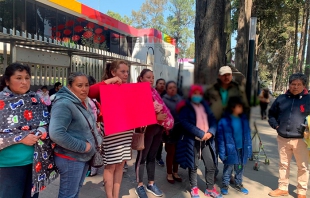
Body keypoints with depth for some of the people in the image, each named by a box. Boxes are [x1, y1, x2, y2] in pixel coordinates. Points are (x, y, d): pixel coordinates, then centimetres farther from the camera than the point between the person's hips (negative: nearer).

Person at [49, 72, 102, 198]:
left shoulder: (84, 102, 6)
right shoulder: (64, 104, -23)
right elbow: (56, 134, -33)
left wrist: (96, 140, 6)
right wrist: (82, 147, -25)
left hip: (85, 156, 9)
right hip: (70, 158, -8)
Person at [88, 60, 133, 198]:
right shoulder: (106, 87, -7)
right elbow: (90, 92, -26)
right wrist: (109, 81, -22)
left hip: (127, 130, 6)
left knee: (120, 164, 13)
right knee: (111, 165, 4)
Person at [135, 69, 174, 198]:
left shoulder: (154, 91, 13)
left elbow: (163, 107, 14)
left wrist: (166, 122, -1)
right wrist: (156, 117, -20)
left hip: (158, 127, 8)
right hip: (146, 128, -7)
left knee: (152, 157, 15)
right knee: (142, 157, 4)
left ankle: (151, 184, 28)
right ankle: (140, 186, 18)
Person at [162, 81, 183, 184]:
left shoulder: (180, 99, 8)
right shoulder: (164, 100, -5)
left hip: (180, 129, 5)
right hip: (170, 129, -4)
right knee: (171, 152, 4)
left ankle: (175, 172, 29)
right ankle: (169, 173, 21)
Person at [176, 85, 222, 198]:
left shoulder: (205, 105, 12)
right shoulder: (185, 107, -4)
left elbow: (212, 119, 8)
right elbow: (185, 123, -16)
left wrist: (211, 132, -12)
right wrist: (201, 134, -21)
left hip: (207, 140, 4)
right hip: (193, 140, -4)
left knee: (211, 165, 6)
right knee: (193, 166, 7)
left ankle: (210, 188, 25)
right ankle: (194, 188, 27)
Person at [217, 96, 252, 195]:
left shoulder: (244, 119, -2)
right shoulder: (224, 121, -16)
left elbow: (248, 135, 4)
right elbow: (221, 139, -13)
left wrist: (249, 149, 2)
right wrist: (222, 153, -12)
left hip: (242, 149, 4)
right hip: (231, 150, -4)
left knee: (240, 168, 20)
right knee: (228, 169, 12)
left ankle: (239, 184, 41)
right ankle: (225, 185, 31)